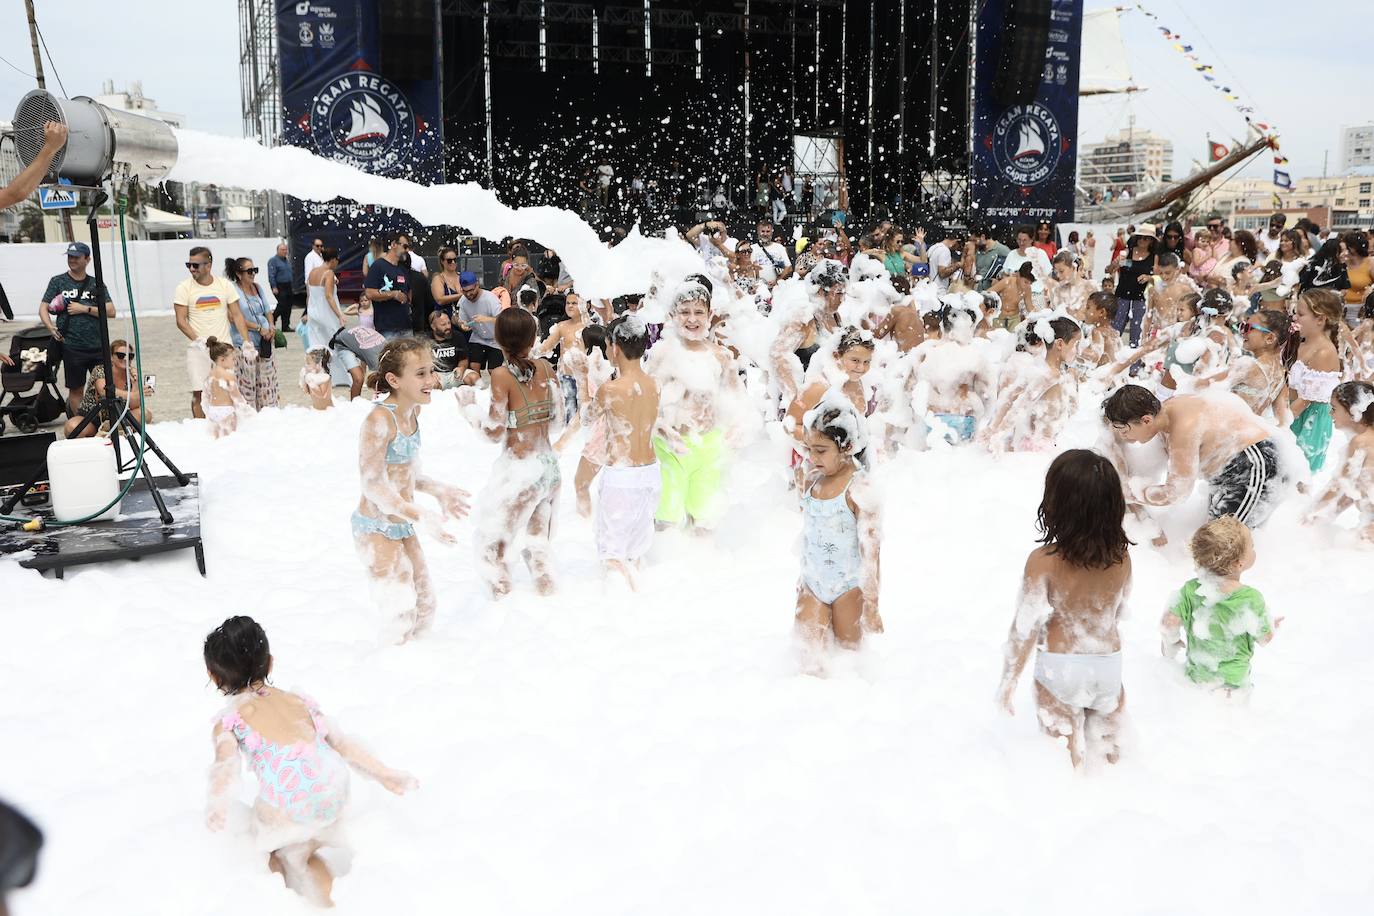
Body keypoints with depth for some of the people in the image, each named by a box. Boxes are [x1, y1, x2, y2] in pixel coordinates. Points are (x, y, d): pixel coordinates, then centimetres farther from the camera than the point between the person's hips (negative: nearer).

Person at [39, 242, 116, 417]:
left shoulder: (96, 284, 10)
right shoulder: (58, 282, 7)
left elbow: (111, 312, 2)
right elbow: (43, 308, 5)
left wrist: (84, 309, -9)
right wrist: (51, 327, -13)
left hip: (99, 346, 1)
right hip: (72, 347, -1)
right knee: (76, 389, 4)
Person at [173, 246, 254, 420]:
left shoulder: (225, 285, 4)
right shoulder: (184, 288, -1)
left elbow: (237, 316, 6)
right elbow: (181, 321, -4)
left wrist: (247, 343, -4)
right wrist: (198, 340, -19)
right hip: (198, 350, -1)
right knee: (199, 393, -7)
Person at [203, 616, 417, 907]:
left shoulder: (228, 719, 14)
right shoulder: (299, 700, 26)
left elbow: (226, 762, -7)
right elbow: (342, 742, 24)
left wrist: (217, 806, -24)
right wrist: (384, 774, 29)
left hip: (285, 804, -4)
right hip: (334, 788, 4)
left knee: (285, 854, 27)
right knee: (303, 853, 31)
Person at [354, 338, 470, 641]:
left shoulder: (412, 412, 3)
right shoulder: (379, 420, -23)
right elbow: (373, 485, -24)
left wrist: (437, 490, 0)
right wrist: (420, 516, -28)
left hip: (403, 526, 9)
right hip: (376, 530, -8)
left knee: (424, 609, 16)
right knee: (401, 614, -4)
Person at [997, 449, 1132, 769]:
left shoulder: (1043, 561, -24)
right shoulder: (1121, 557, -12)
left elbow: (1026, 627, -19)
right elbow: (1119, 611, 5)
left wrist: (1009, 680, -7)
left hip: (1060, 663, -3)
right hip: (1108, 659, 3)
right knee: (1107, 711, 32)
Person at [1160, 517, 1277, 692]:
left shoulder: (1191, 589, -21)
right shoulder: (1251, 599, -28)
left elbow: (1168, 623, -15)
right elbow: (1264, 639, -13)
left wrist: (1170, 643, 6)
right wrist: (1271, 625, 9)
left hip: (1196, 673, 3)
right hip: (1233, 680, -3)